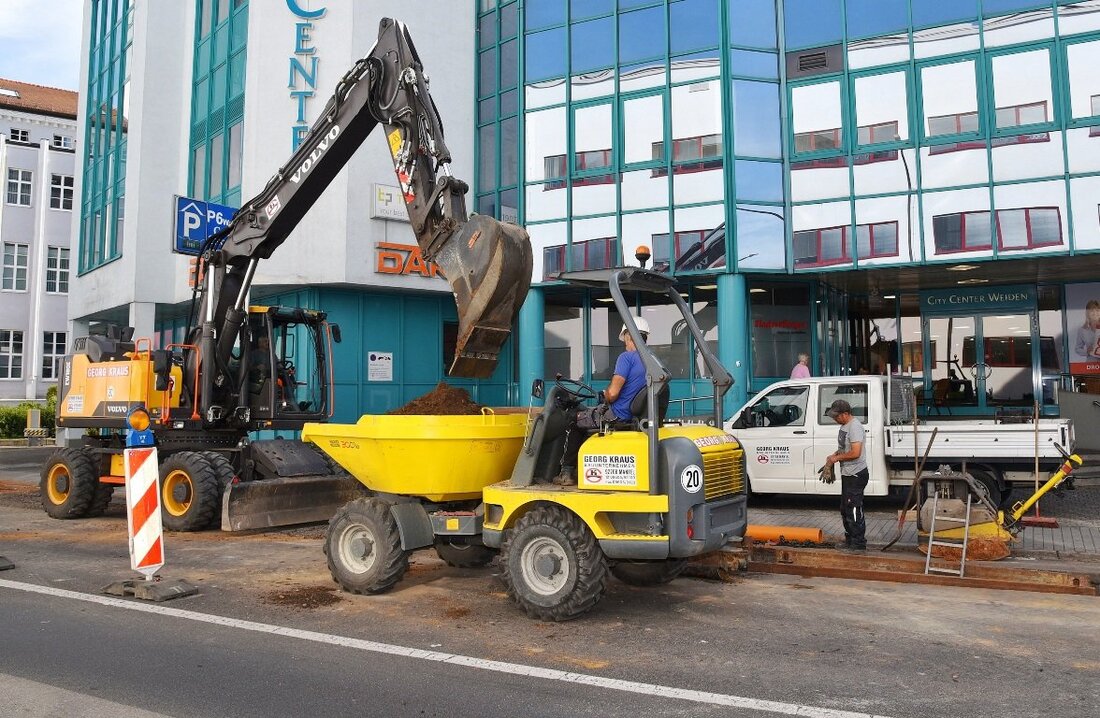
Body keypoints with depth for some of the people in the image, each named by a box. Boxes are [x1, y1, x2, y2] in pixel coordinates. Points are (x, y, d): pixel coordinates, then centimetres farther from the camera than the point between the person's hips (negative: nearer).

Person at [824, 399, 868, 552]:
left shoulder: (855, 427, -21)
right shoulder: (844, 426, 11)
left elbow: (855, 453, -27)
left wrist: (837, 458, -16)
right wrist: (834, 454, 7)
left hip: (856, 474, -11)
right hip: (847, 474, 11)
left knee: (854, 510, -6)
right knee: (845, 509, 18)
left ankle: (859, 544, 2)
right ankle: (850, 540, 28)